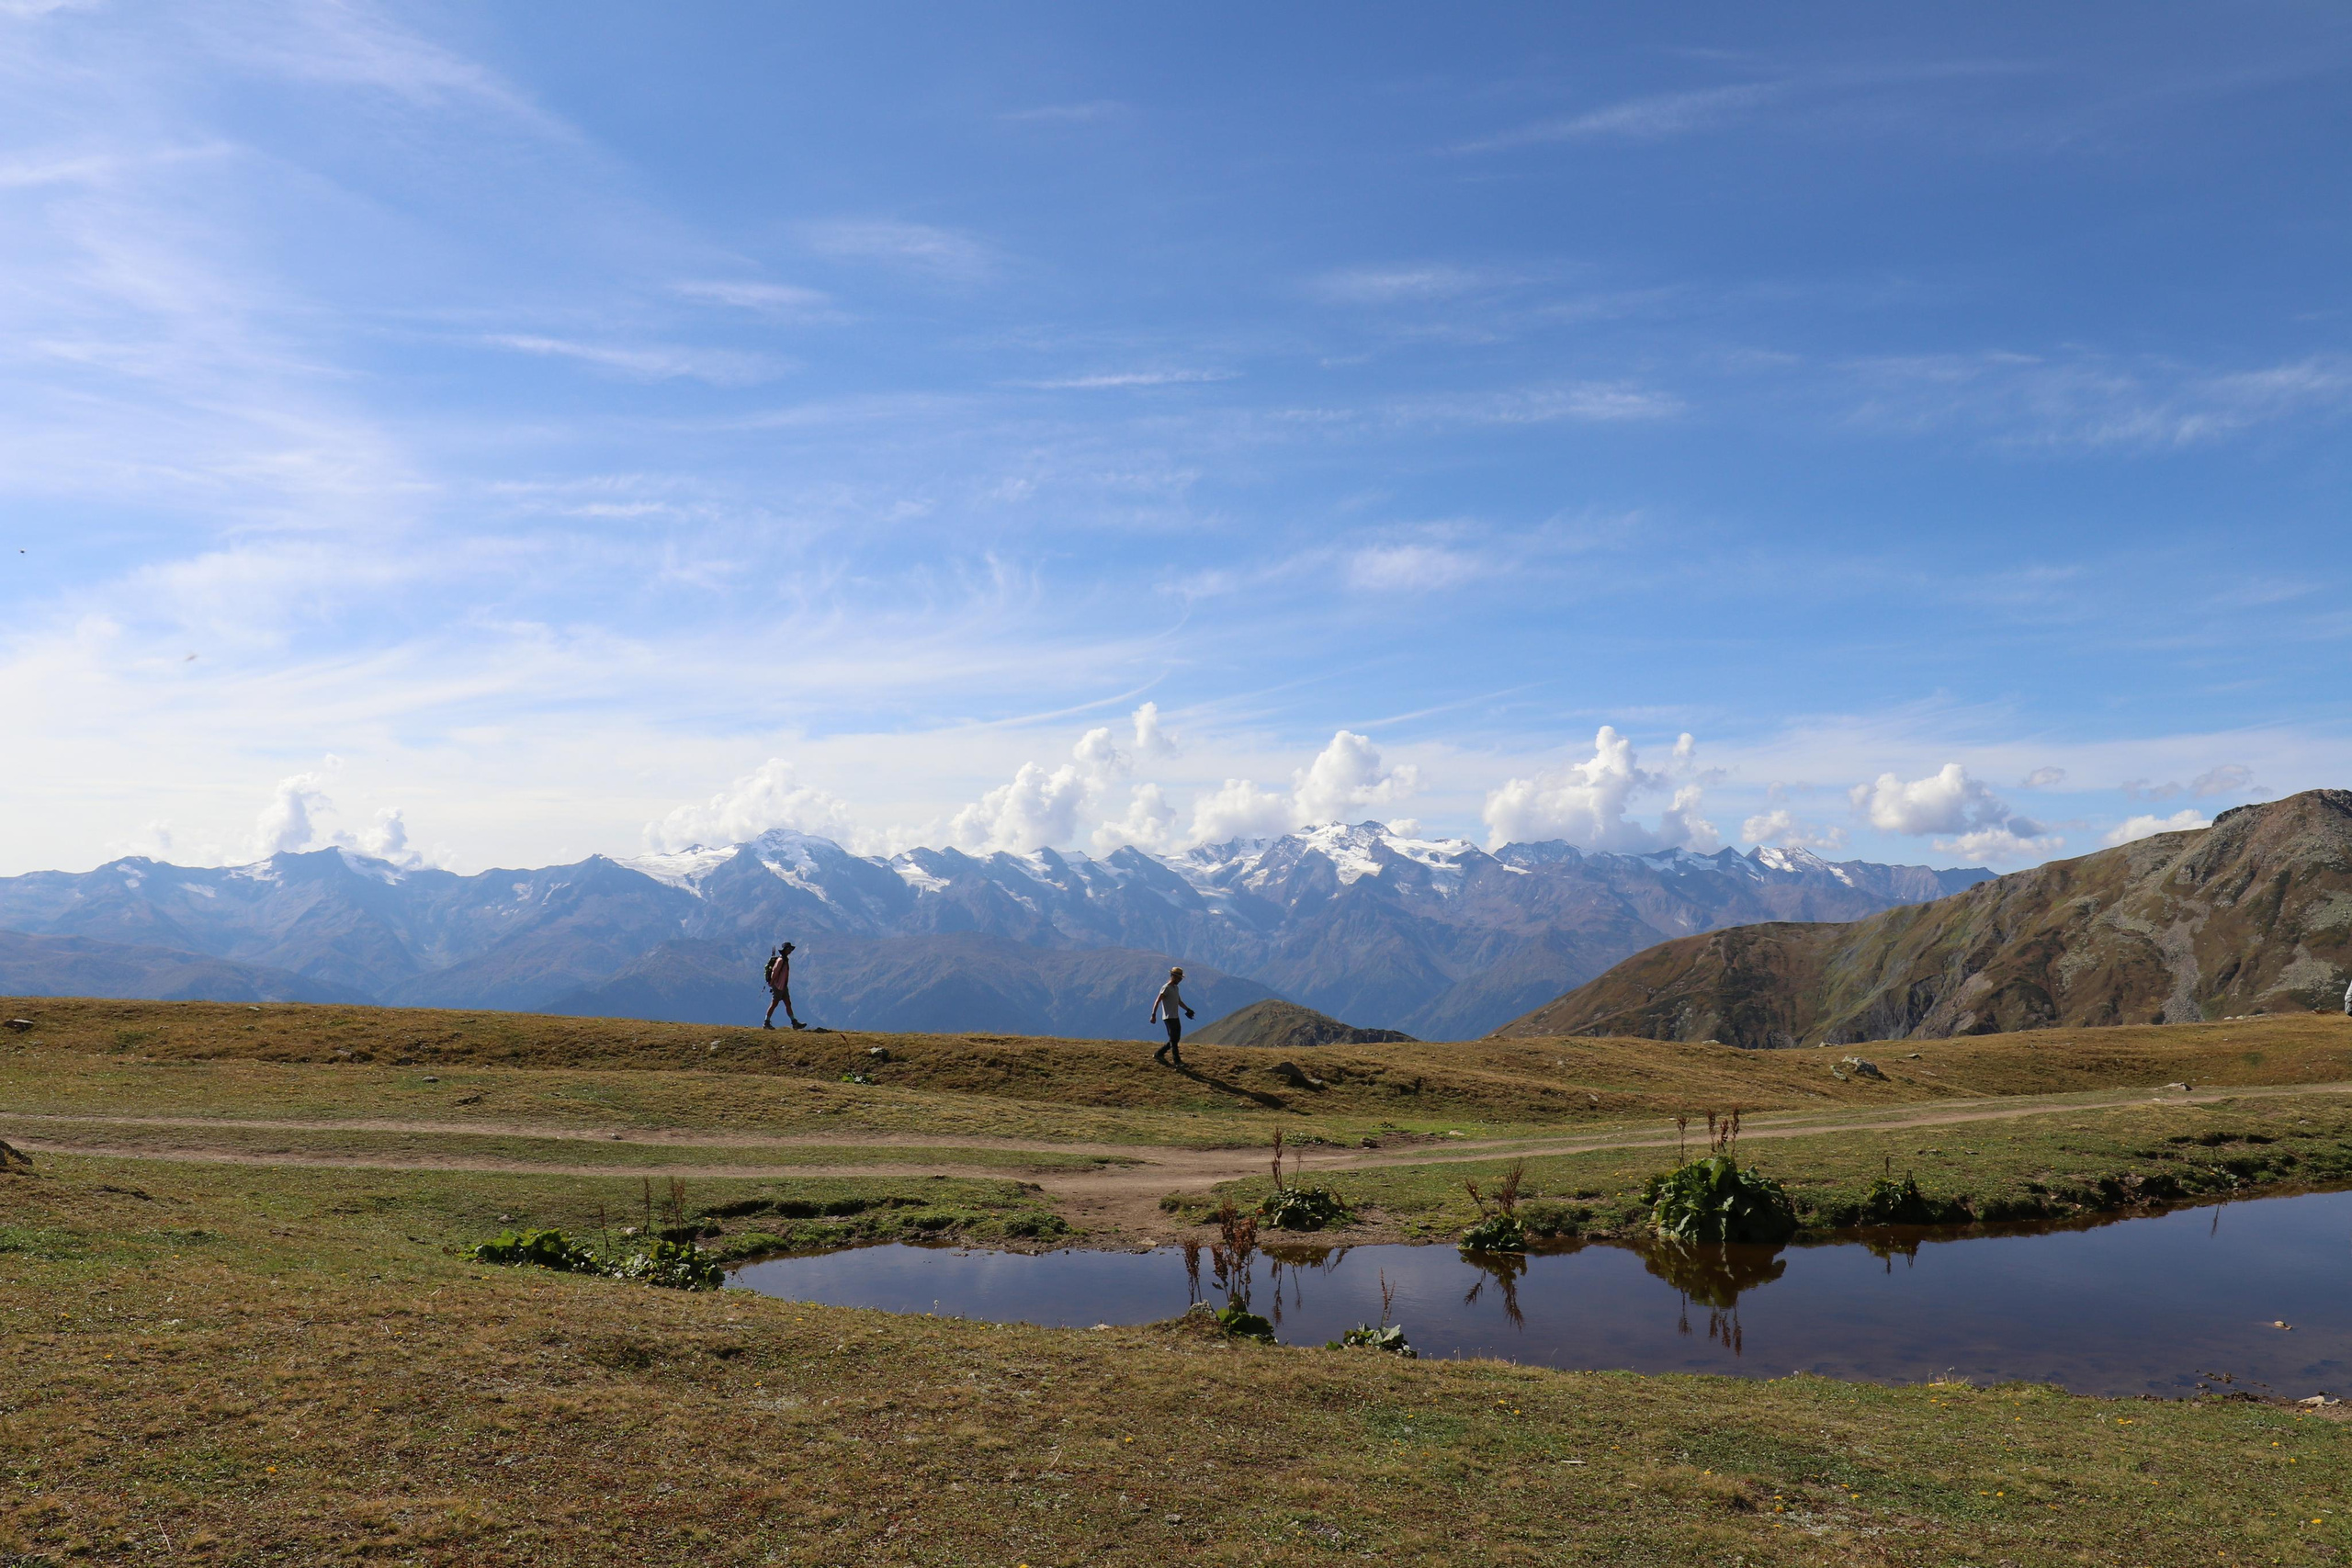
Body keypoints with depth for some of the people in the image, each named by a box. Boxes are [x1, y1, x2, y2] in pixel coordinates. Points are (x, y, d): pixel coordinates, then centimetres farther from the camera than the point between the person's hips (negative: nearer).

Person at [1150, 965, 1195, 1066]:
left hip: (1175, 1017, 10)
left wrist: (1187, 1010, 17)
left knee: (1175, 1039, 12)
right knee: (1173, 1040, -7)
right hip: (1169, 1018, -10)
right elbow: (1157, 1002, -17)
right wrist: (1153, 1015, -21)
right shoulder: (1166, 988, -13)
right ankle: (1177, 1061, -5)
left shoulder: (1176, 988, 15)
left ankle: (1158, 1054, 21)